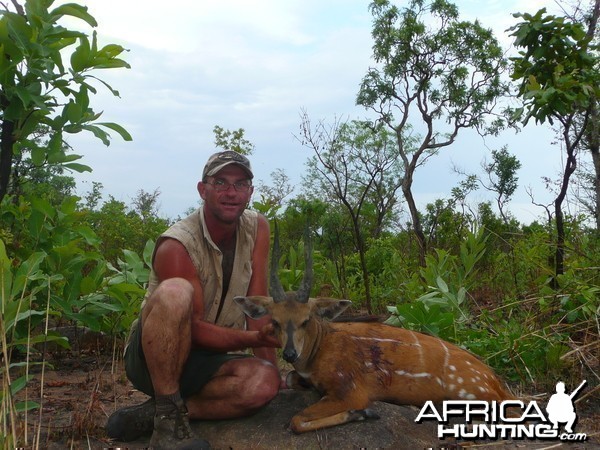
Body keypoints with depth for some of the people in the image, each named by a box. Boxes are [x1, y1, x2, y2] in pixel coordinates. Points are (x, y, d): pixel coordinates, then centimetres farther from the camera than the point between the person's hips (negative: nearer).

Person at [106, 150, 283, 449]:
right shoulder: (176, 245, -20)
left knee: (265, 382, -27)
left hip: (202, 360, 5)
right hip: (150, 356, -5)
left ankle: (151, 414, -13)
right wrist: (256, 338, -35)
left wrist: (271, 365, -11)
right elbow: (194, 328, -22)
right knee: (176, 291, -36)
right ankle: (168, 417, -25)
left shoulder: (257, 228, -4)